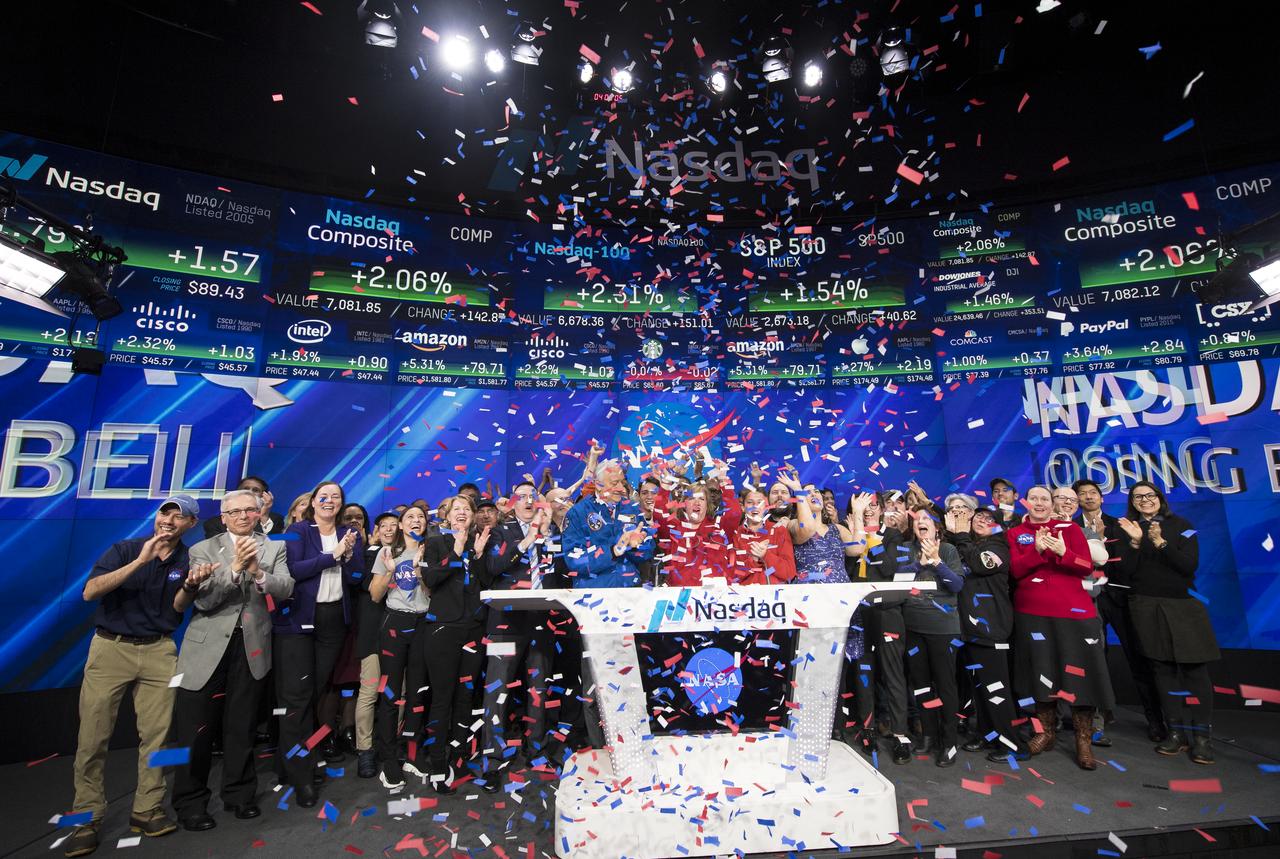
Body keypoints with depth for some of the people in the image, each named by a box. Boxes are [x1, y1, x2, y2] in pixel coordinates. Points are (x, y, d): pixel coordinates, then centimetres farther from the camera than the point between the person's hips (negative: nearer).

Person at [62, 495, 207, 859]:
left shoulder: (187, 560, 3)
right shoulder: (124, 549, -3)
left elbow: (176, 609, 2)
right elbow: (90, 592, -16)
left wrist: (190, 586, -18)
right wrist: (140, 562, -25)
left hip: (159, 650, 2)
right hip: (111, 647, -1)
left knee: (156, 732, 2)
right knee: (93, 736, 0)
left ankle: (146, 810, 13)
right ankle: (87, 817, 14)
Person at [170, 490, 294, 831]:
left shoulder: (274, 548, 5)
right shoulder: (204, 549, 2)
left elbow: (285, 590, -8)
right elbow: (203, 600, -9)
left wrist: (258, 571, -25)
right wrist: (236, 567, -23)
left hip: (252, 648, 1)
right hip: (208, 648, -1)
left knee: (242, 727, 13)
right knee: (195, 729, 6)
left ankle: (239, 794, 29)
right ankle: (190, 802, 26)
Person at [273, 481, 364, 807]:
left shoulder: (349, 534, 7)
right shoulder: (298, 530, -2)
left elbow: (356, 576, 1)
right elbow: (292, 570, -15)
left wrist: (349, 553, -16)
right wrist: (332, 555, -18)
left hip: (333, 619, 4)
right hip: (298, 618, -3)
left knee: (318, 690, 10)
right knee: (296, 694, -2)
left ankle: (292, 759, 27)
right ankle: (300, 774, 7)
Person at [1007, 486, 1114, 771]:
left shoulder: (1070, 528, 4)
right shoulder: (1015, 533, 4)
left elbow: (1087, 567, -5)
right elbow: (1015, 570, -6)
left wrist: (1063, 552, -23)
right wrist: (1038, 549, -21)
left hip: (1073, 609, 0)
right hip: (1032, 611, 1)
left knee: (1080, 673, 0)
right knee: (1041, 670, 8)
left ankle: (1083, 740, 12)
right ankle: (1046, 732, 21)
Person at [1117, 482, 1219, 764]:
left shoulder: (1181, 526, 3)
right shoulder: (1128, 528, 5)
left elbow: (1190, 565, -8)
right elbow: (1127, 571, -3)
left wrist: (1160, 543, -19)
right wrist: (1135, 542, -16)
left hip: (1183, 604, -1)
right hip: (1146, 608, 1)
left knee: (1194, 667, -4)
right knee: (1163, 668, 5)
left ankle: (1202, 736, 4)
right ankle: (1177, 732, 12)